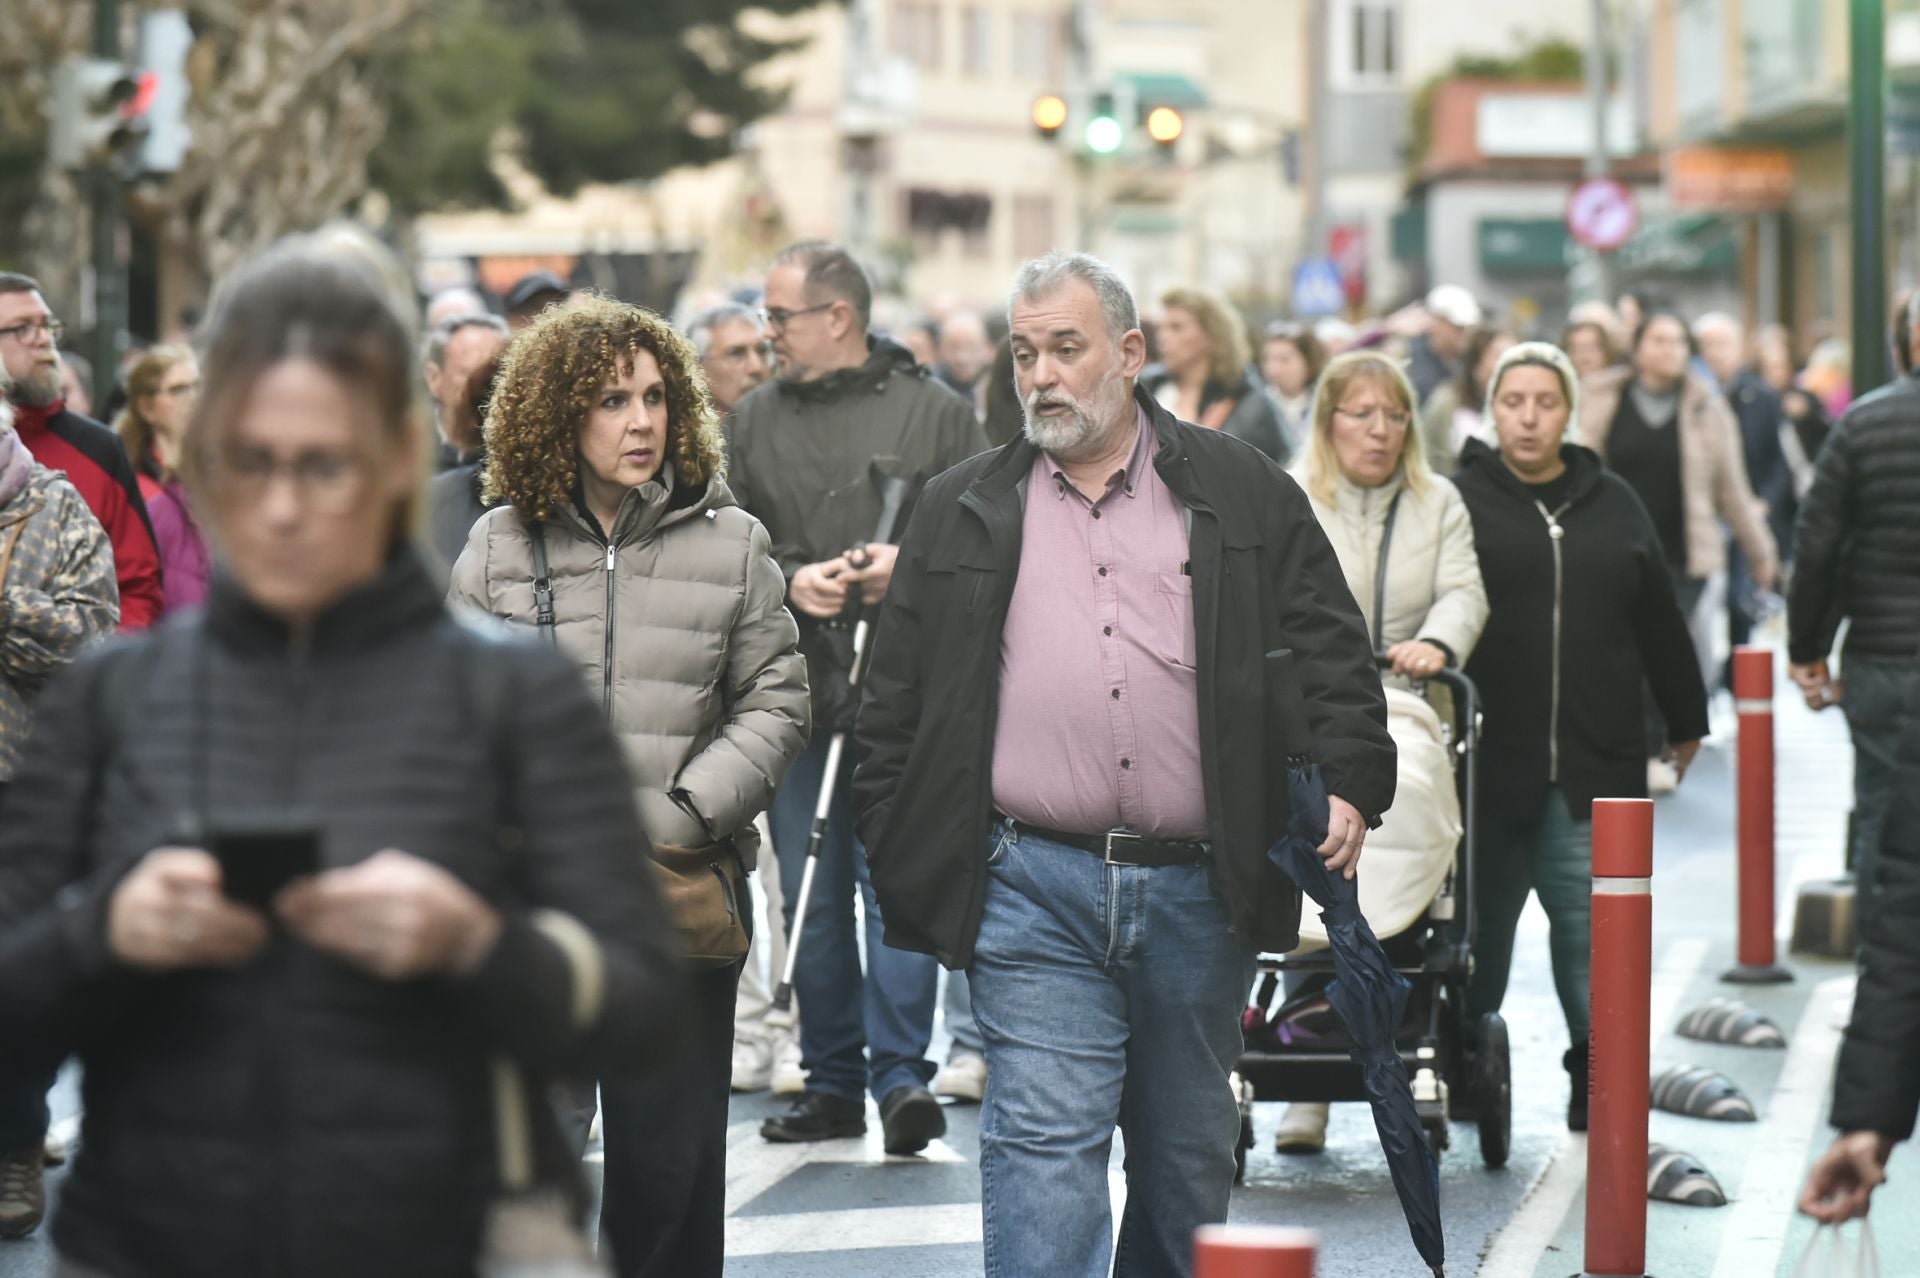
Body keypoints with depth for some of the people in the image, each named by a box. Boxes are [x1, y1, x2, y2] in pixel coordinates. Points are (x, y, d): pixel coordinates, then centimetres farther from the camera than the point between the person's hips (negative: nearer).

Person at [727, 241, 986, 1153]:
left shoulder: (934, 412, 3)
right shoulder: (756, 420, 13)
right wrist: (789, 580, -7)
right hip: (795, 691, 4)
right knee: (811, 892, 7)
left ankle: (900, 1070, -8)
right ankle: (833, 1083, 15)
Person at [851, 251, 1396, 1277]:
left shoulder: (1242, 494, 8)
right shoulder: (964, 512, 9)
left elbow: (1329, 648, 7)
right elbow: (896, 700, 10)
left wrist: (1349, 783, -7)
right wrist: (897, 852, 3)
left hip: (1198, 891, 1)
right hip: (1034, 894, -1)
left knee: (1189, 1157, 13)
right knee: (1043, 1145, -11)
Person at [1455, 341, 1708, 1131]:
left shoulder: (1613, 505, 13)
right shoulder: (1460, 501, 3)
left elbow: (1659, 620, 20)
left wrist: (1687, 720, 26)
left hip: (1596, 765, 2)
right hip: (1487, 764, -2)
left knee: (1593, 927, -1)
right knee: (1479, 922, 6)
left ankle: (1598, 1078, 8)